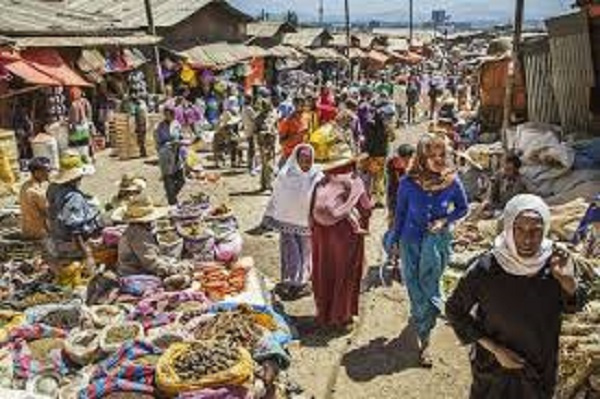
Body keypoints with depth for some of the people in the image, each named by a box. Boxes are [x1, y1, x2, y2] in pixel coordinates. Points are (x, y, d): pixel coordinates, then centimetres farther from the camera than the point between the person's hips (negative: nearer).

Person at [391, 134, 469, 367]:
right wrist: (395, 241, 8)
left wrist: (445, 221, -13)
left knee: (429, 287, 1)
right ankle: (424, 339, 22)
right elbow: (400, 212, 3)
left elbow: (463, 208, 5)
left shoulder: (451, 181, -10)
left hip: (438, 241, 0)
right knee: (415, 289, 4)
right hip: (411, 241, 0)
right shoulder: (408, 183, -10)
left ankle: (424, 340, 17)